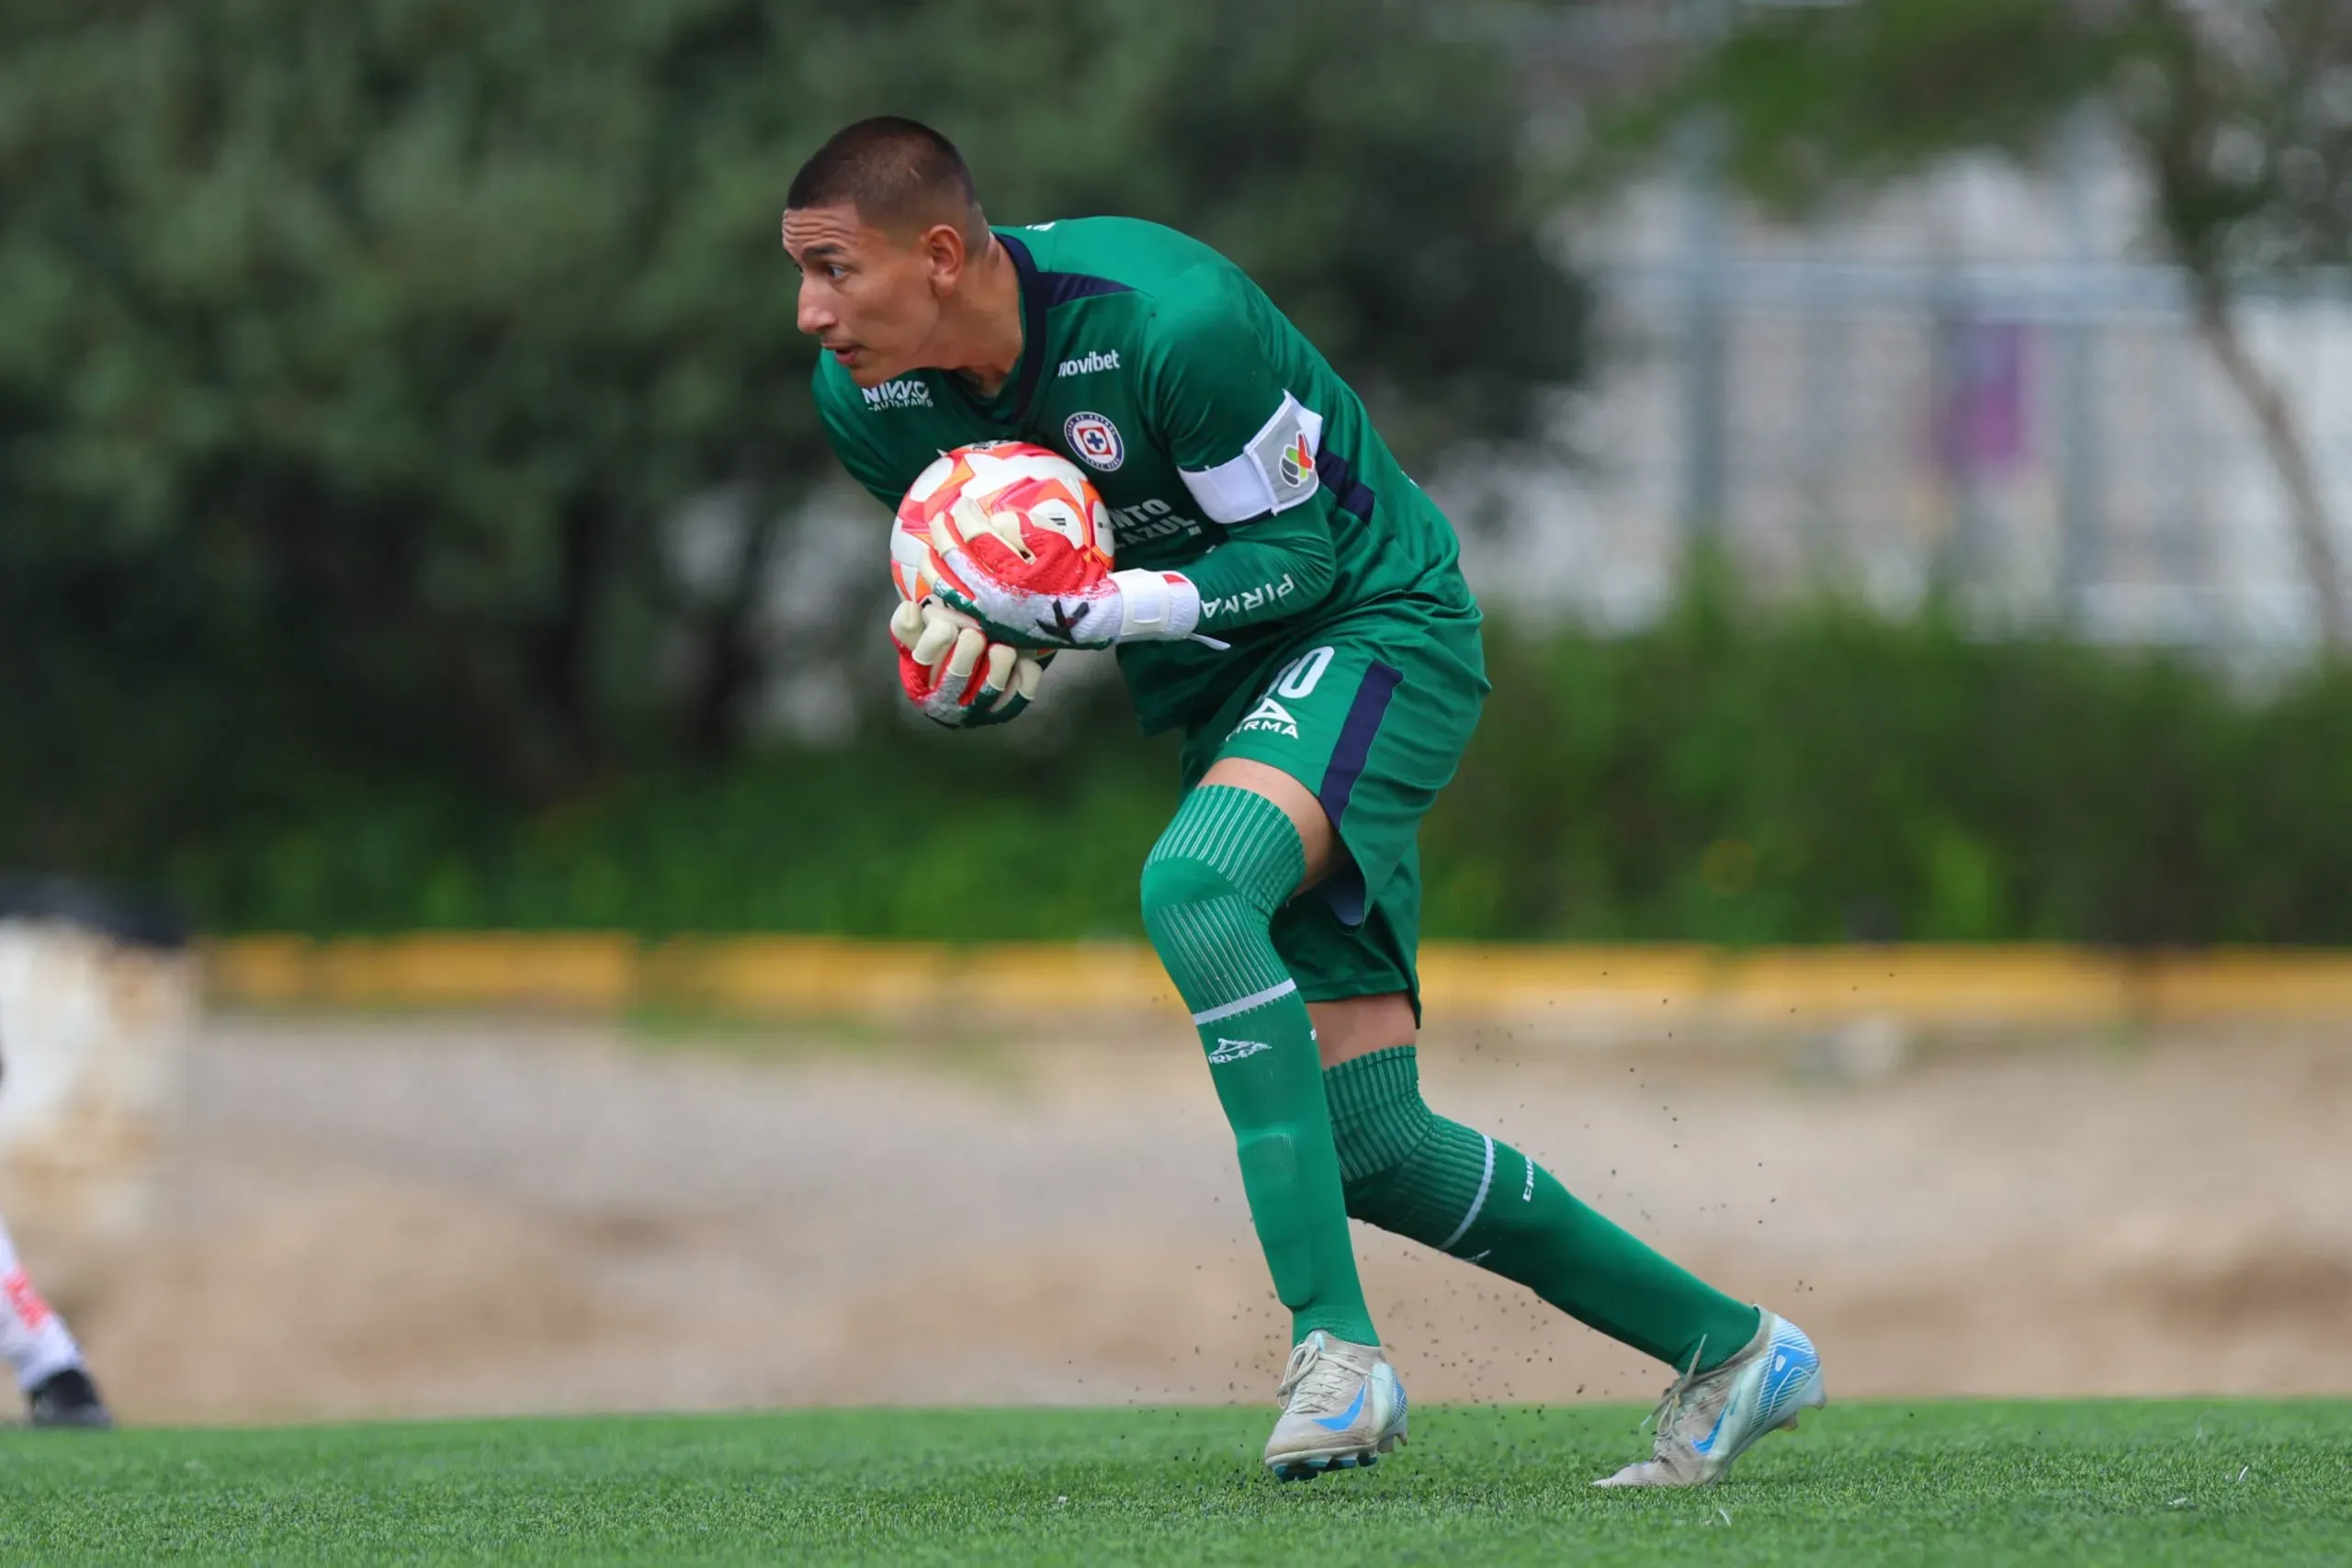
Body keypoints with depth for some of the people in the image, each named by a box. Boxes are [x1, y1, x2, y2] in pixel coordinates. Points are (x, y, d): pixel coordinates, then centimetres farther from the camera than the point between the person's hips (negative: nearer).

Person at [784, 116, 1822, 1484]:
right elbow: (980, 574, 10)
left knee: (1193, 882, -36)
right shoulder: (873, 399, -8)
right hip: (1215, 689, 8)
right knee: (1366, 1140, -1)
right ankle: (1729, 1351, 15)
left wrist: (1089, 604, -33)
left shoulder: (1170, 319, -28)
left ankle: (1337, 1345, -35)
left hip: (1379, 623, -8)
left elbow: (1295, 553, -19)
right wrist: (963, 666, -13)